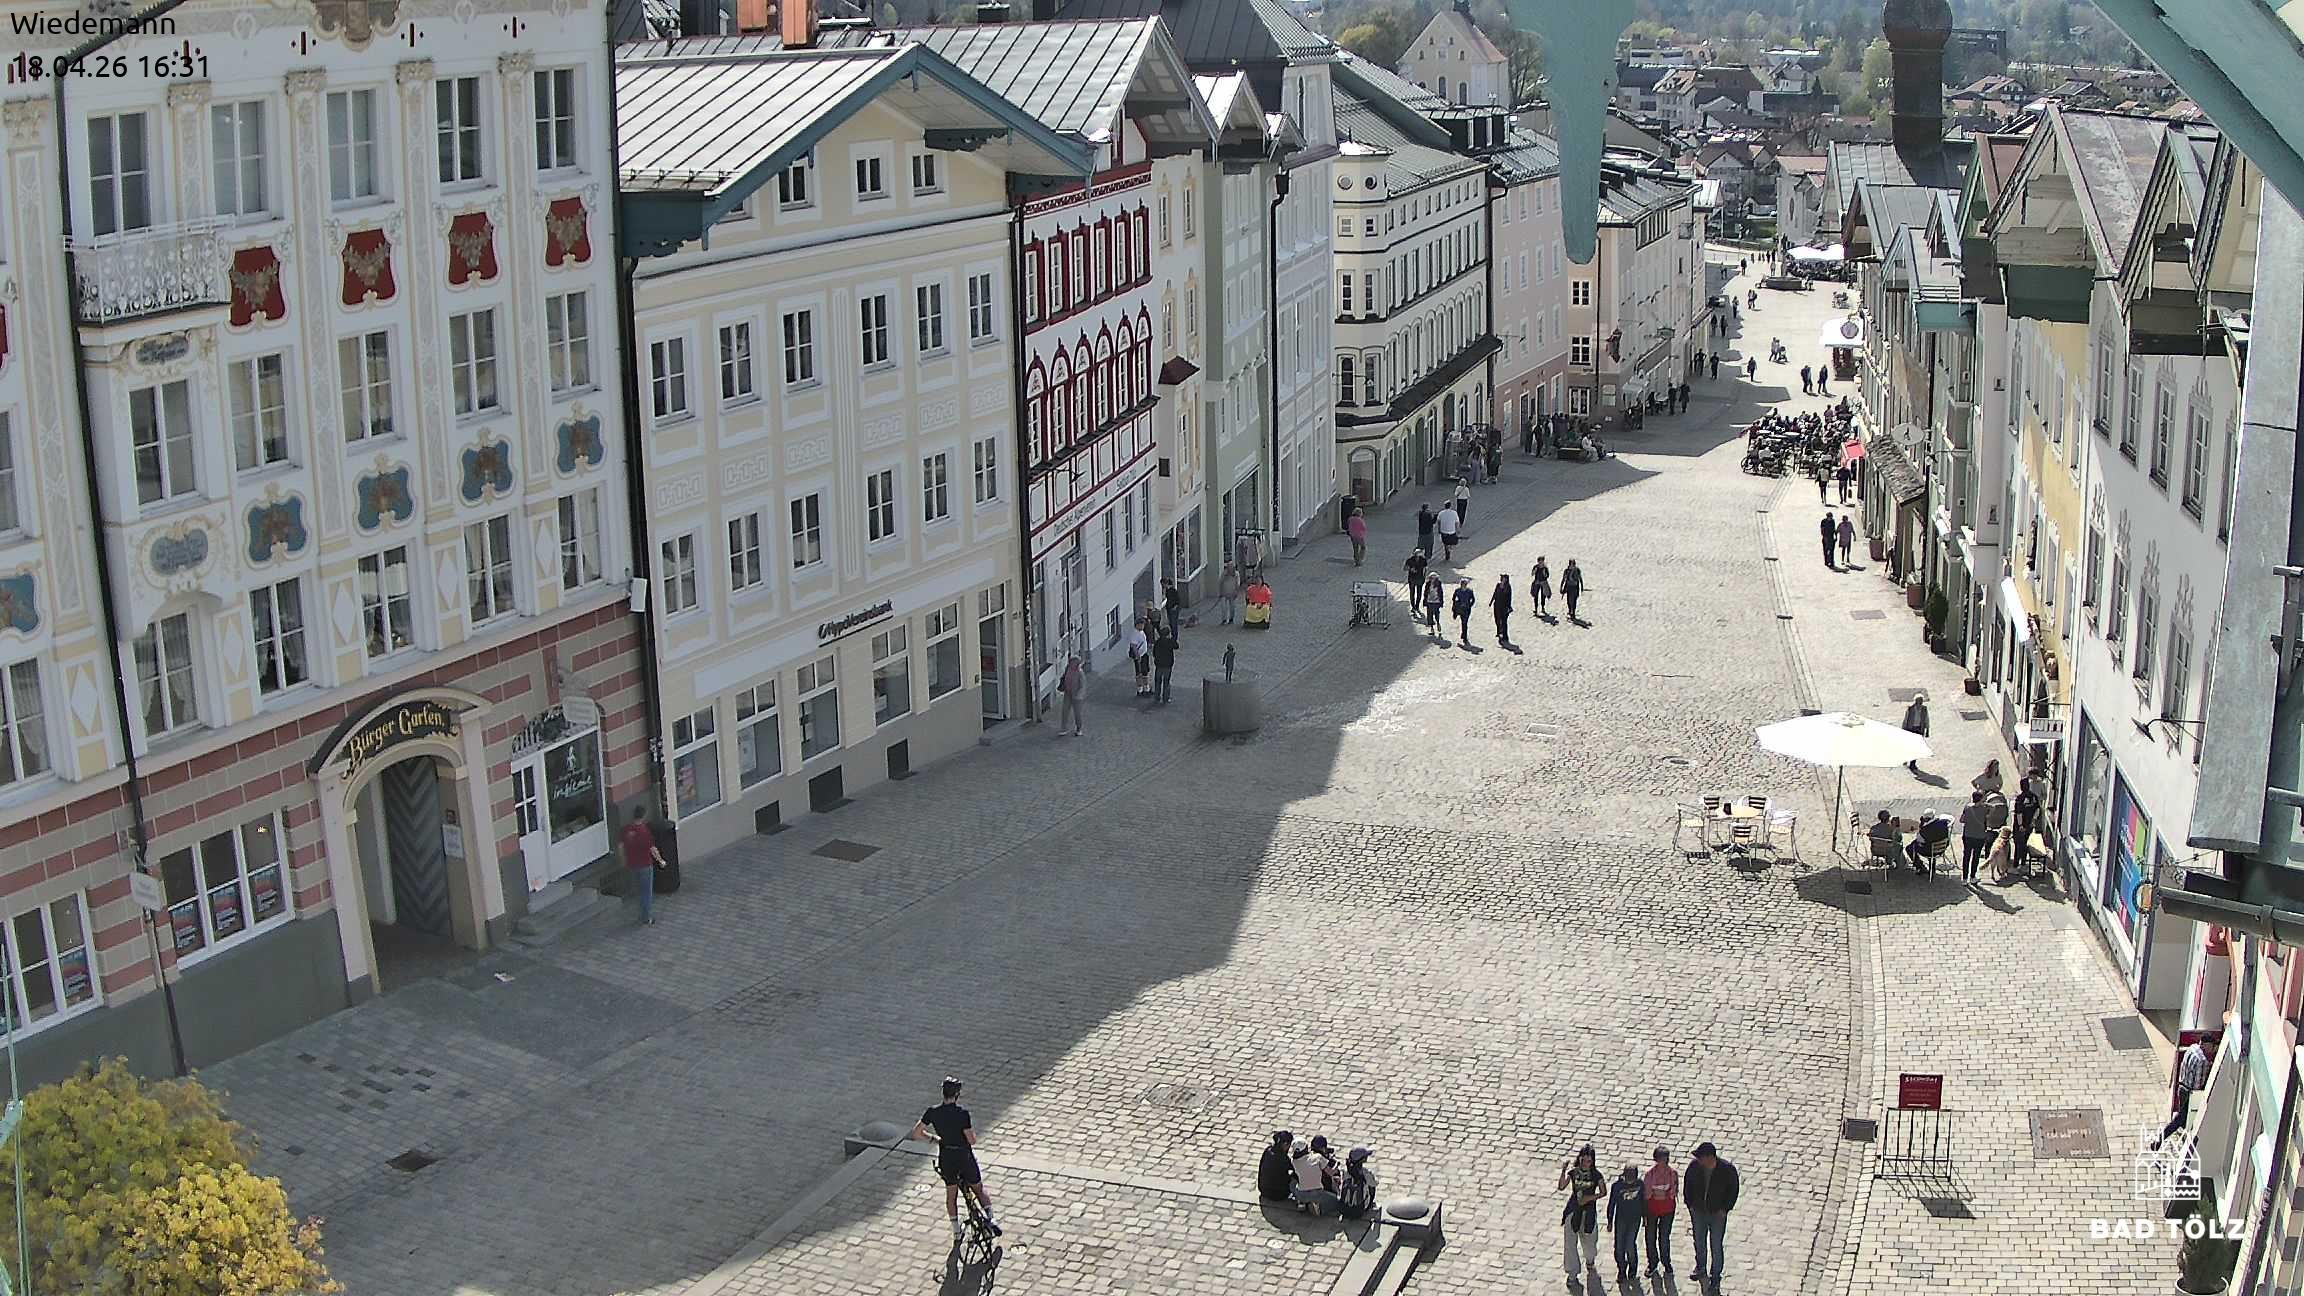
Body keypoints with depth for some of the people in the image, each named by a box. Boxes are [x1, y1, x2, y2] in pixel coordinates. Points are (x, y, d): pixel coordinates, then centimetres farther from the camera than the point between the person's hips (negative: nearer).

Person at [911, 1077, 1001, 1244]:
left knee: (951, 1194, 21)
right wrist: (971, 1129, 1)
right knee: (979, 1189, 18)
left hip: (946, 1159, 4)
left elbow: (916, 1133, -3)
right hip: (964, 1158, -4)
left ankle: (956, 1232, 27)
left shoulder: (933, 1112, -9)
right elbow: (972, 1140, -21)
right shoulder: (962, 1113, -22)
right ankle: (990, 1219, 4)